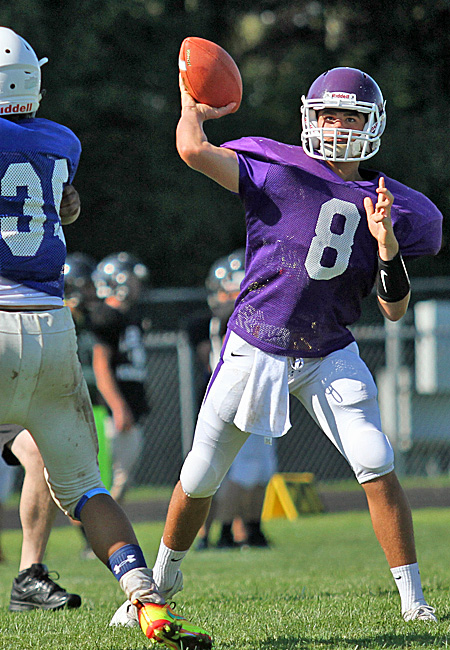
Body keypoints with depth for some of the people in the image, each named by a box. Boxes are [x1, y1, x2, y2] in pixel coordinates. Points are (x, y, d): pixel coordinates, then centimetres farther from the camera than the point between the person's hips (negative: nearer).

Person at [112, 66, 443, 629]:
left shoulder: (392, 207, 0)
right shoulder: (276, 169, -9)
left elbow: (395, 311, -1)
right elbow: (193, 151, -21)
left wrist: (387, 244, -16)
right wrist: (193, 110, -1)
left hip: (330, 357, 2)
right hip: (255, 349, -1)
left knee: (378, 469, -14)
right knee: (199, 480, 7)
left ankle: (412, 598, -4)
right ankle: (162, 576, 33)